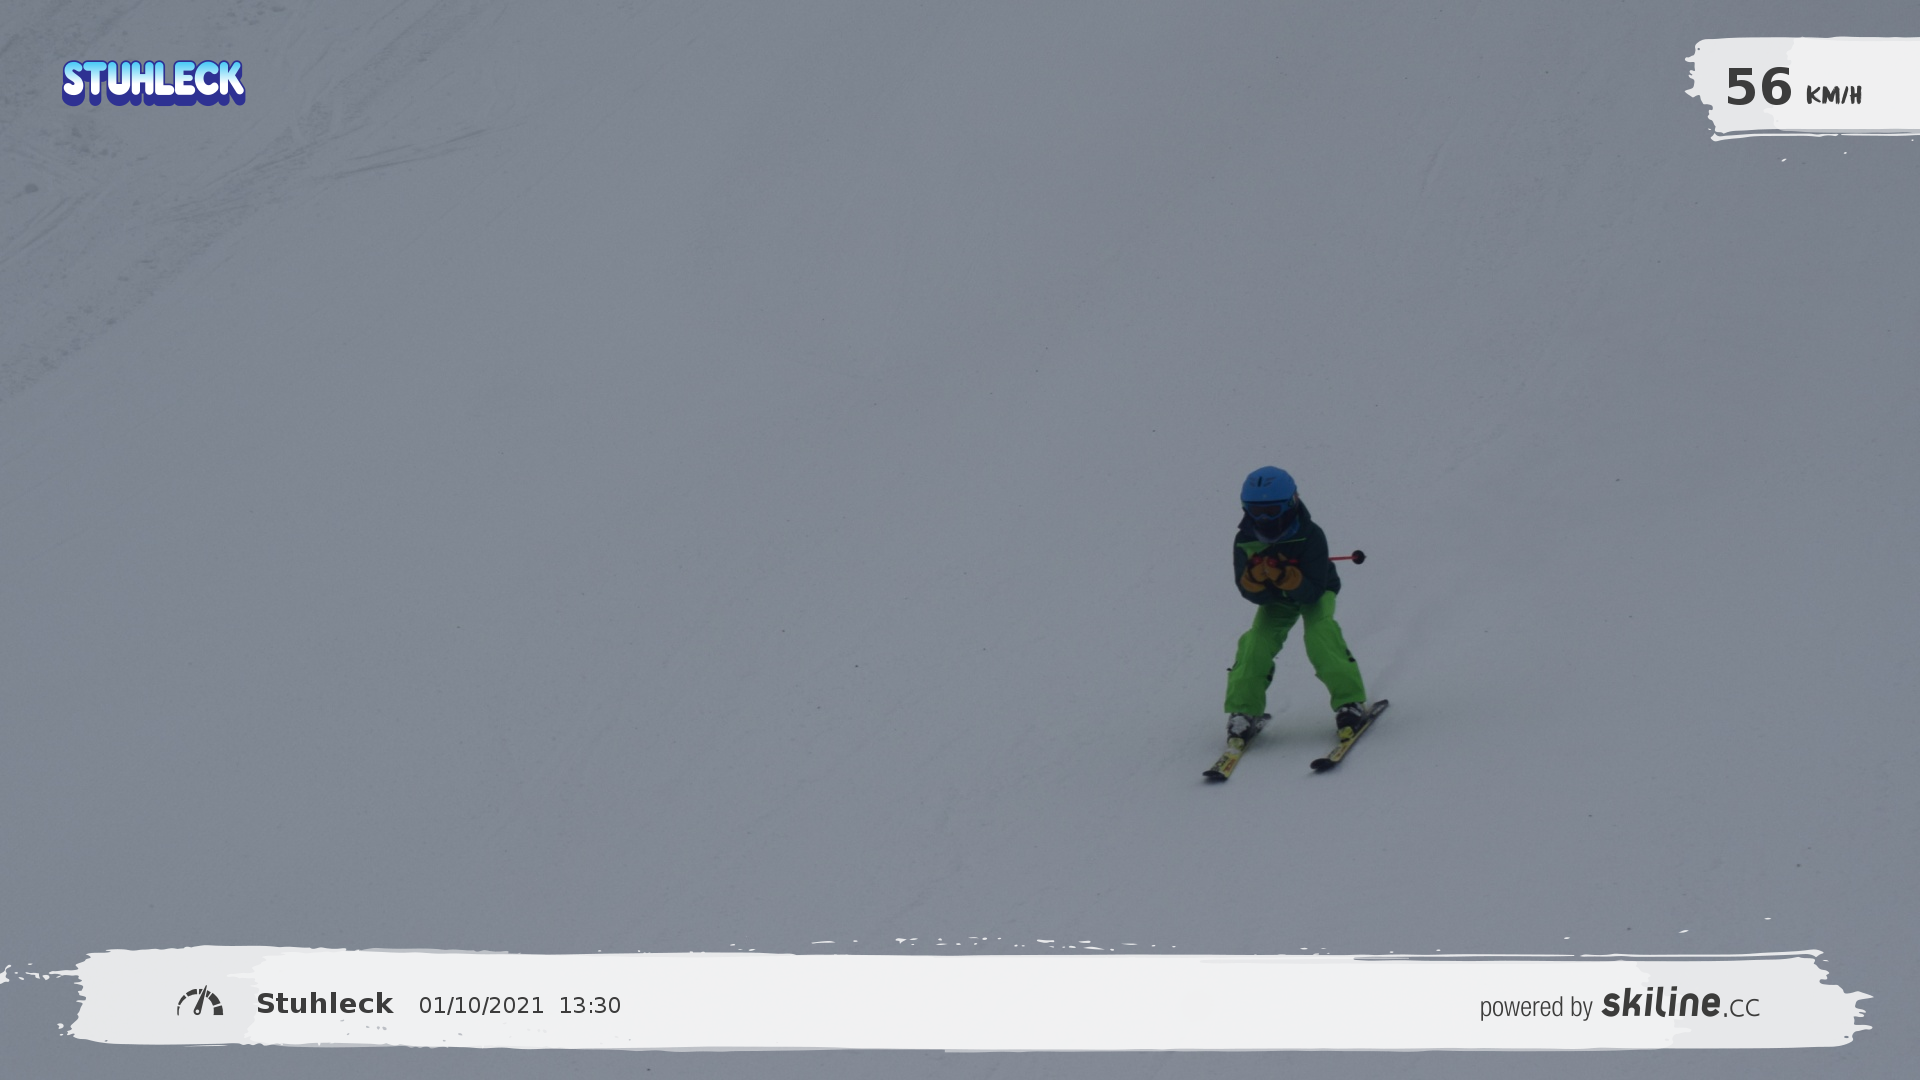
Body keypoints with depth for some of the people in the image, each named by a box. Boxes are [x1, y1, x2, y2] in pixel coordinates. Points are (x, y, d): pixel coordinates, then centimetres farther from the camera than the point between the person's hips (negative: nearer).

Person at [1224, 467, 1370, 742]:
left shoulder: (1311, 536, -31)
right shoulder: (1245, 542, -21)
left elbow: (1313, 592, -31)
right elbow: (1253, 595, -18)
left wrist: (1286, 576, -48)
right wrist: (1255, 575, -41)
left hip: (1314, 593, -3)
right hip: (1275, 599, 3)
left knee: (1319, 632, -29)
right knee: (1257, 640, -20)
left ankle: (1350, 701, -24)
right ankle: (1244, 710, -10)